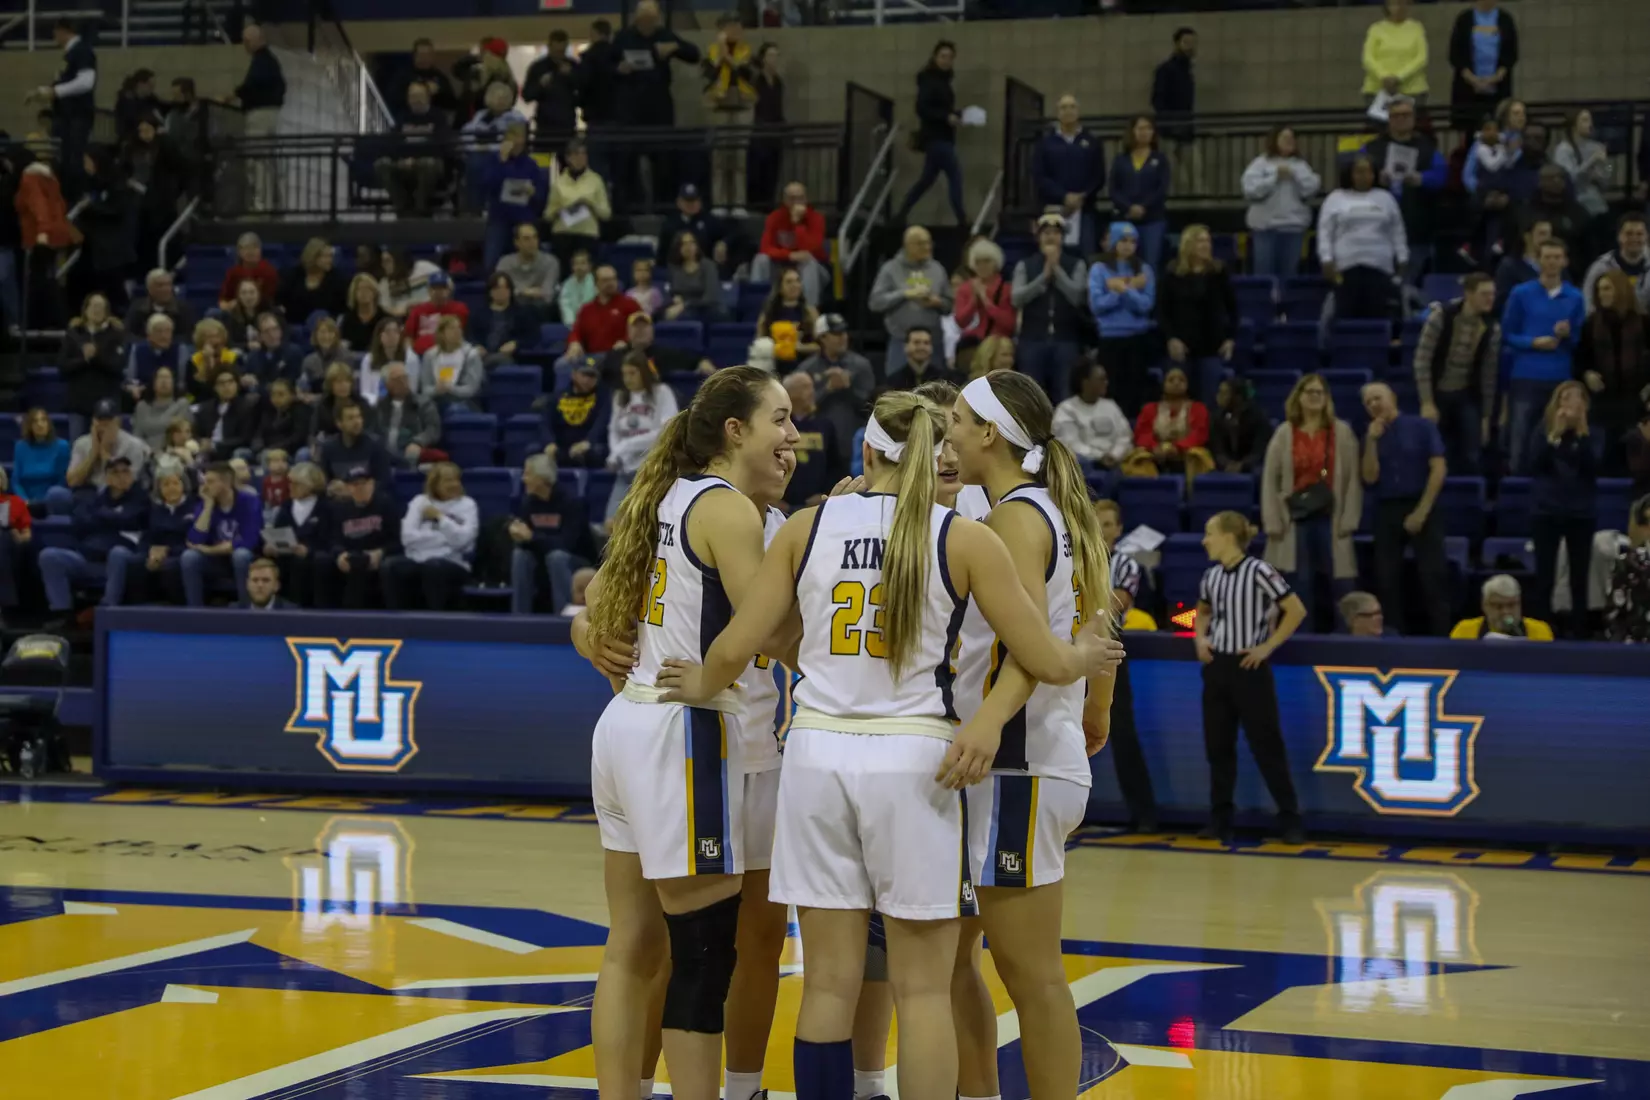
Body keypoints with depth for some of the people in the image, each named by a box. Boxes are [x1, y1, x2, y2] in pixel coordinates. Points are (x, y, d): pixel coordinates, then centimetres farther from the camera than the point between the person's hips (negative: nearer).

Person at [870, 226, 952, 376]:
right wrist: (905, 294, -16)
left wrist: (937, 302, -10)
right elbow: (876, 301, -8)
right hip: (901, 342, -2)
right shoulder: (891, 269, 0)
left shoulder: (937, 269, 8)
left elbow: (949, 304, 12)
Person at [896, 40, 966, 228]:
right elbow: (922, 108, -20)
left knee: (927, 178, 13)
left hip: (942, 136, 10)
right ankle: (962, 220, -11)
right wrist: (947, 117, -22)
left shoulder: (943, 79, 15)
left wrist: (956, 116, 4)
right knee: (955, 174, -12)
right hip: (935, 137, -10)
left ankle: (901, 216, 19)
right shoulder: (929, 79, -12)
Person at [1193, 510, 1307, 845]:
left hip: (1249, 667, -6)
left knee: (1267, 745, -2)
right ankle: (1219, 819, 16)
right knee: (1217, 746, 8)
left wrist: (1267, 647, -12)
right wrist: (1201, 639, 8)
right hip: (1216, 667, 6)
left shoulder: (1258, 572, -13)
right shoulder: (1211, 576, 7)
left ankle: (1289, 818, 5)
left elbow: (1296, 611, -11)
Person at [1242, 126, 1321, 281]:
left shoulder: (1301, 165, 11)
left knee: (1288, 274, 6)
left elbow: (1311, 190, 0)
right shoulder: (1261, 163, 2)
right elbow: (1251, 190, -10)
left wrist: (1294, 175, -7)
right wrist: (1275, 177, -11)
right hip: (1266, 226, -3)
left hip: (1294, 226, 3)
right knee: (1264, 273, -4)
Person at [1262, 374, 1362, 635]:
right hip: (1296, 519, 1)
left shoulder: (1342, 432, 4)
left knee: (1341, 588, -2)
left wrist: (1349, 520, -5)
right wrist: (1273, 522, -2)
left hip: (1330, 518, -1)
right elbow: (1270, 480, 5)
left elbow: (1353, 478, 2)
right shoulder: (1284, 433, 6)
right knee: (1301, 586, 0)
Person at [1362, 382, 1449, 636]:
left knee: (1433, 576, -9)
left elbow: (1439, 469, -5)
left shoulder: (1421, 426, 2)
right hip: (1386, 512, 4)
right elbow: (1370, 477, 0)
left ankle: (1442, 635, -7)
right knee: (1387, 579, 1)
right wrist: (1372, 440, -8)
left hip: (1421, 508, -4)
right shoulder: (1371, 437, 12)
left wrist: (1421, 511, -10)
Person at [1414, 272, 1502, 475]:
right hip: (1437, 393, -2)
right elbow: (1422, 361, -13)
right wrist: (1427, 403, -17)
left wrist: (1486, 415, 2)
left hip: (1467, 396, 2)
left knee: (1472, 458, -4)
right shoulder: (1440, 318, -16)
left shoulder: (1492, 328, -6)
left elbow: (1489, 373, 0)